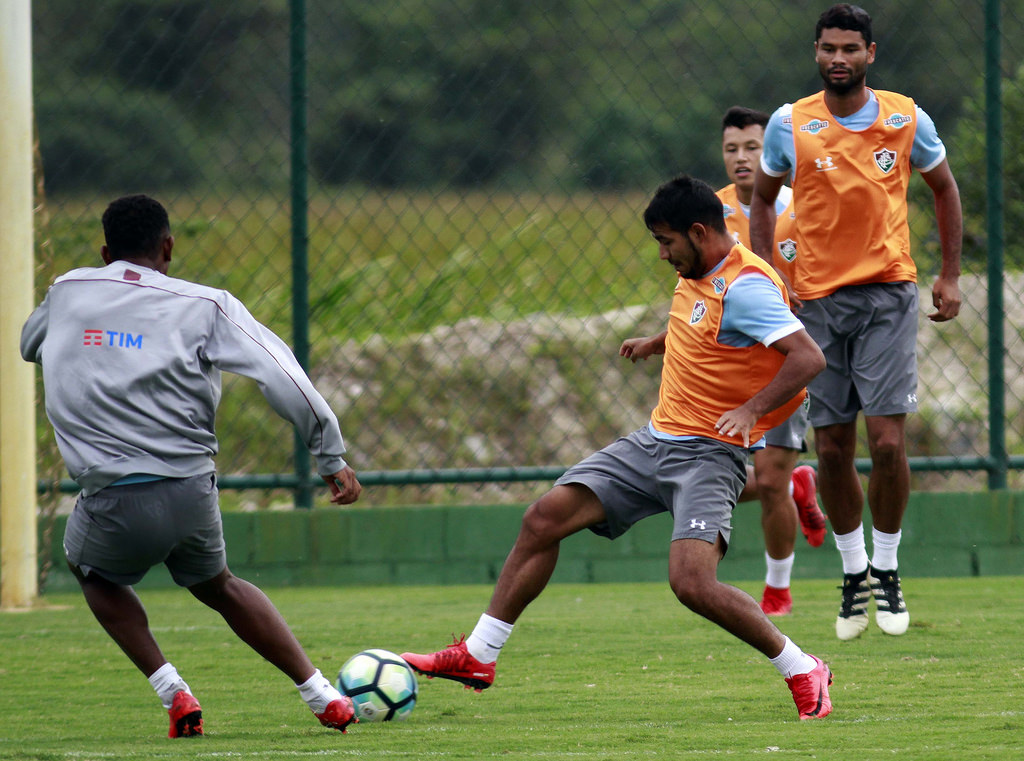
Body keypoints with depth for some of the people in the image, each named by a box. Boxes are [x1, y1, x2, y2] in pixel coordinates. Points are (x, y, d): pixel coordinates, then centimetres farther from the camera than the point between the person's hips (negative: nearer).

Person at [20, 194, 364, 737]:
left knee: (94, 572, 32)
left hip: (113, 500, -1)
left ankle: (171, 691, 13)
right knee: (216, 584, 30)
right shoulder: (205, 306, 2)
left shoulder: (67, 291, 9)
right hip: (191, 489, 1)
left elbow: (28, 344, 33)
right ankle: (320, 695, 23)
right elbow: (281, 377, -8)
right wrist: (331, 457, -2)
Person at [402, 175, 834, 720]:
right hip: (655, 440, 9)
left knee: (692, 583, -25)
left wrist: (751, 410, -35)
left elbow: (808, 357, -27)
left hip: (708, 453, -9)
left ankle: (804, 674, -6)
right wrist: (656, 344, 37)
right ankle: (477, 656, 8)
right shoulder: (696, 275, 9)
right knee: (544, 519, 1)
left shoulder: (744, 286, -19)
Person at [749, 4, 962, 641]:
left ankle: (888, 570, 7)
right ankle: (854, 572, 20)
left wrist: (951, 275, 10)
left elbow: (944, 188, 14)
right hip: (817, 299, 1)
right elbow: (763, 200, 13)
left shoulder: (907, 120, -1)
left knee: (887, 440, -10)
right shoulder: (789, 125, -1)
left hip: (888, 292, -1)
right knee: (832, 450, 1)